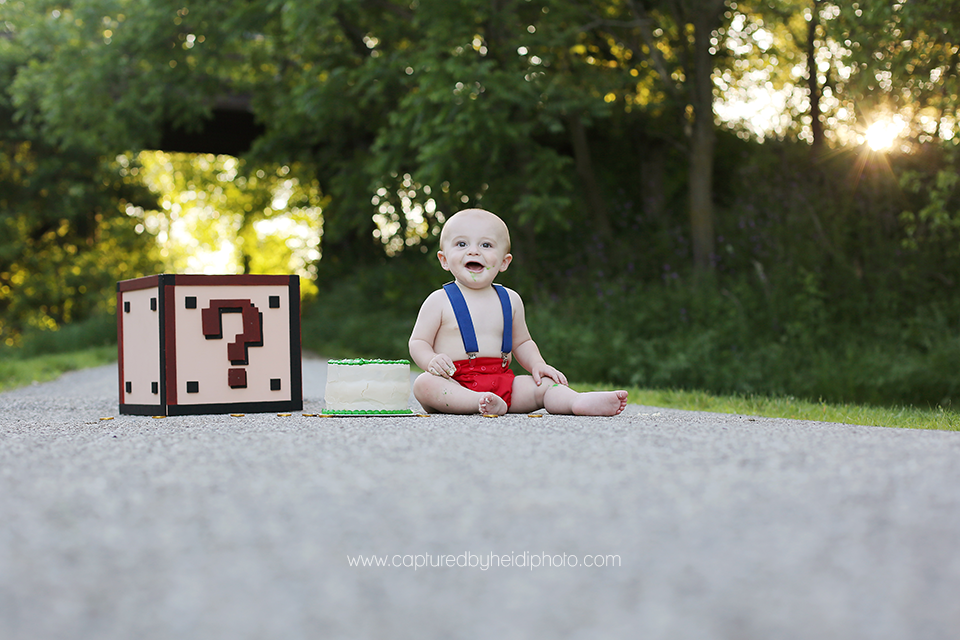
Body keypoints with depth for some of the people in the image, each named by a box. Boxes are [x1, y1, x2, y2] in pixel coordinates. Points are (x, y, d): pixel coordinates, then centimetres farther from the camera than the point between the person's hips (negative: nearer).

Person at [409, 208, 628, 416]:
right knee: (423, 385, -33)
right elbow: (418, 342, 3)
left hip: (500, 381, 4)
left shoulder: (510, 300, 13)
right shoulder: (439, 301, 2)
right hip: (454, 384, -4)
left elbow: (521, 343, 23)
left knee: (543, 384, -14)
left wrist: (537, 364, 3)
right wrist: (431, 361, -19)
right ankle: (483, 403, -49)